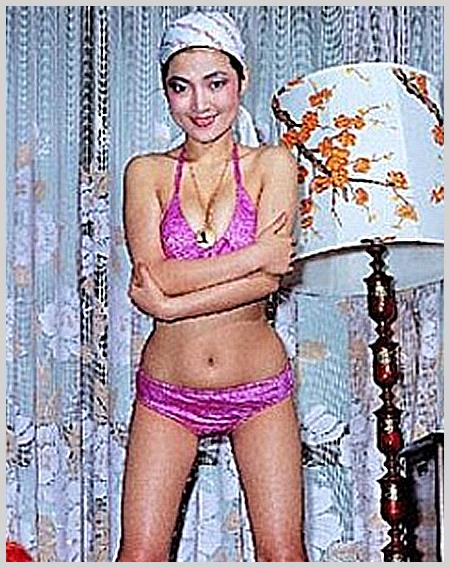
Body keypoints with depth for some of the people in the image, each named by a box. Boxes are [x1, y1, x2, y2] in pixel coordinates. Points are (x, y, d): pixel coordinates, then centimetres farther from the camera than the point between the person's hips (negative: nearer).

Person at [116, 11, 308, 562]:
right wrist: (255, 253, -15)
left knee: (282, 552, 2)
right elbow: (155, 274, -13)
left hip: (258, 387, 0)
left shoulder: (272, 164, 0)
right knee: (140, 554, 3)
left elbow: (268, 278, -13)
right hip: (168, 389, 1)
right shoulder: (147, 172, 1)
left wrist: (171, 303, -16)